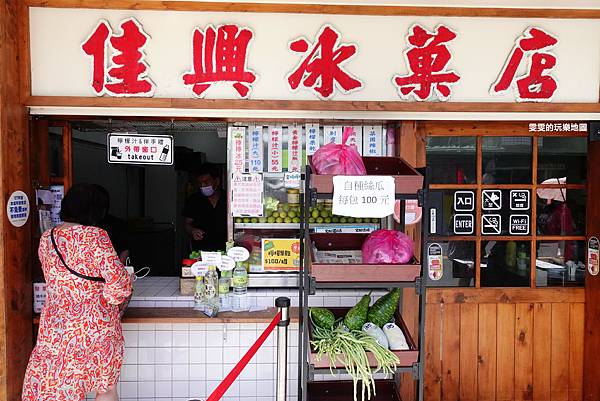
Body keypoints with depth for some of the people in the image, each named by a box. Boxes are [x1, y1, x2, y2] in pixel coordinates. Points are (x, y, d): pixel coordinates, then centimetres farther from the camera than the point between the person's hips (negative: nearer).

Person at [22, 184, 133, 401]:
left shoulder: (46, 238, 3)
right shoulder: (96, 236, -15)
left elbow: (53, 277, 15)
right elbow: (117, 279, -19)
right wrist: (115, 298, 1)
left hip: (55, 324, 5)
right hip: (96, 324, -4)